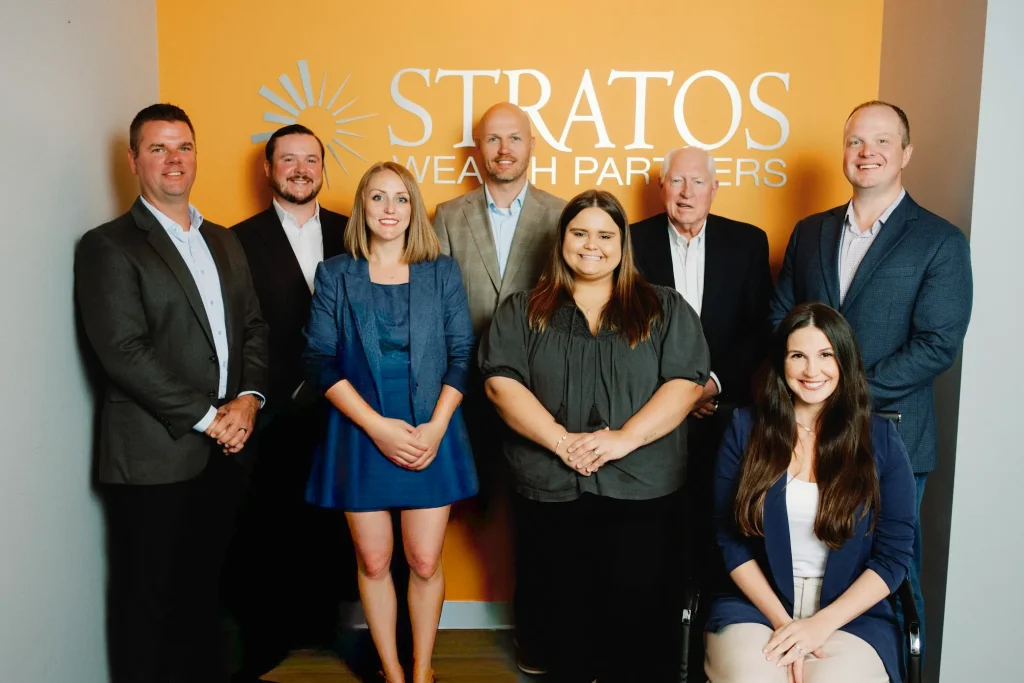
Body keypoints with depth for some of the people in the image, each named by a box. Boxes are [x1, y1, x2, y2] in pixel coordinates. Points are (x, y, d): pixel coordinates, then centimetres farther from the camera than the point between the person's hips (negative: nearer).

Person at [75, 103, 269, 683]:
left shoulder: (224, 241, 15)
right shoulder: (109, 247, -5)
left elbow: (254, 326, 12)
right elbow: (124, 351, -14)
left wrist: (249, 398, -6)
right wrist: (207, 418, -15)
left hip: (223, 452, 6)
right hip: (154, 459, -5)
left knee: (205, 594, 16)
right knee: (152, 604, 6)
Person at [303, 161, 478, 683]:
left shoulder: (442, 272, 4)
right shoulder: (335, 275, 2)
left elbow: (461, 354, 2)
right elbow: (320, 360, -4)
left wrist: (435, 428, -11)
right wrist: (378, 426, -14)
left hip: (430, 436, 0)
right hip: (360, 436, 0)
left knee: (425, 562, 4)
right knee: (373, 561, 8)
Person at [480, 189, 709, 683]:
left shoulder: (665, 309, 8)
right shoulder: (522, 312, 9)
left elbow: (686, 382, -3)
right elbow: (501, 383, -3)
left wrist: (623, 439, -16)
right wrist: (562, 441, -15)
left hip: (643, 493, 0)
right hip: (550, 493, 1)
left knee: (639, 618, 3)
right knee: (565, 619, 10)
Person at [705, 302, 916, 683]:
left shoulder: (880, 440, 2)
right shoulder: (746, 430, 2)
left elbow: (894, 554, 0)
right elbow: (729, 540, 1)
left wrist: (821, 624, -10)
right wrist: (783, 622, -9)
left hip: (850, 616, 0)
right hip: (756, 607, 0)